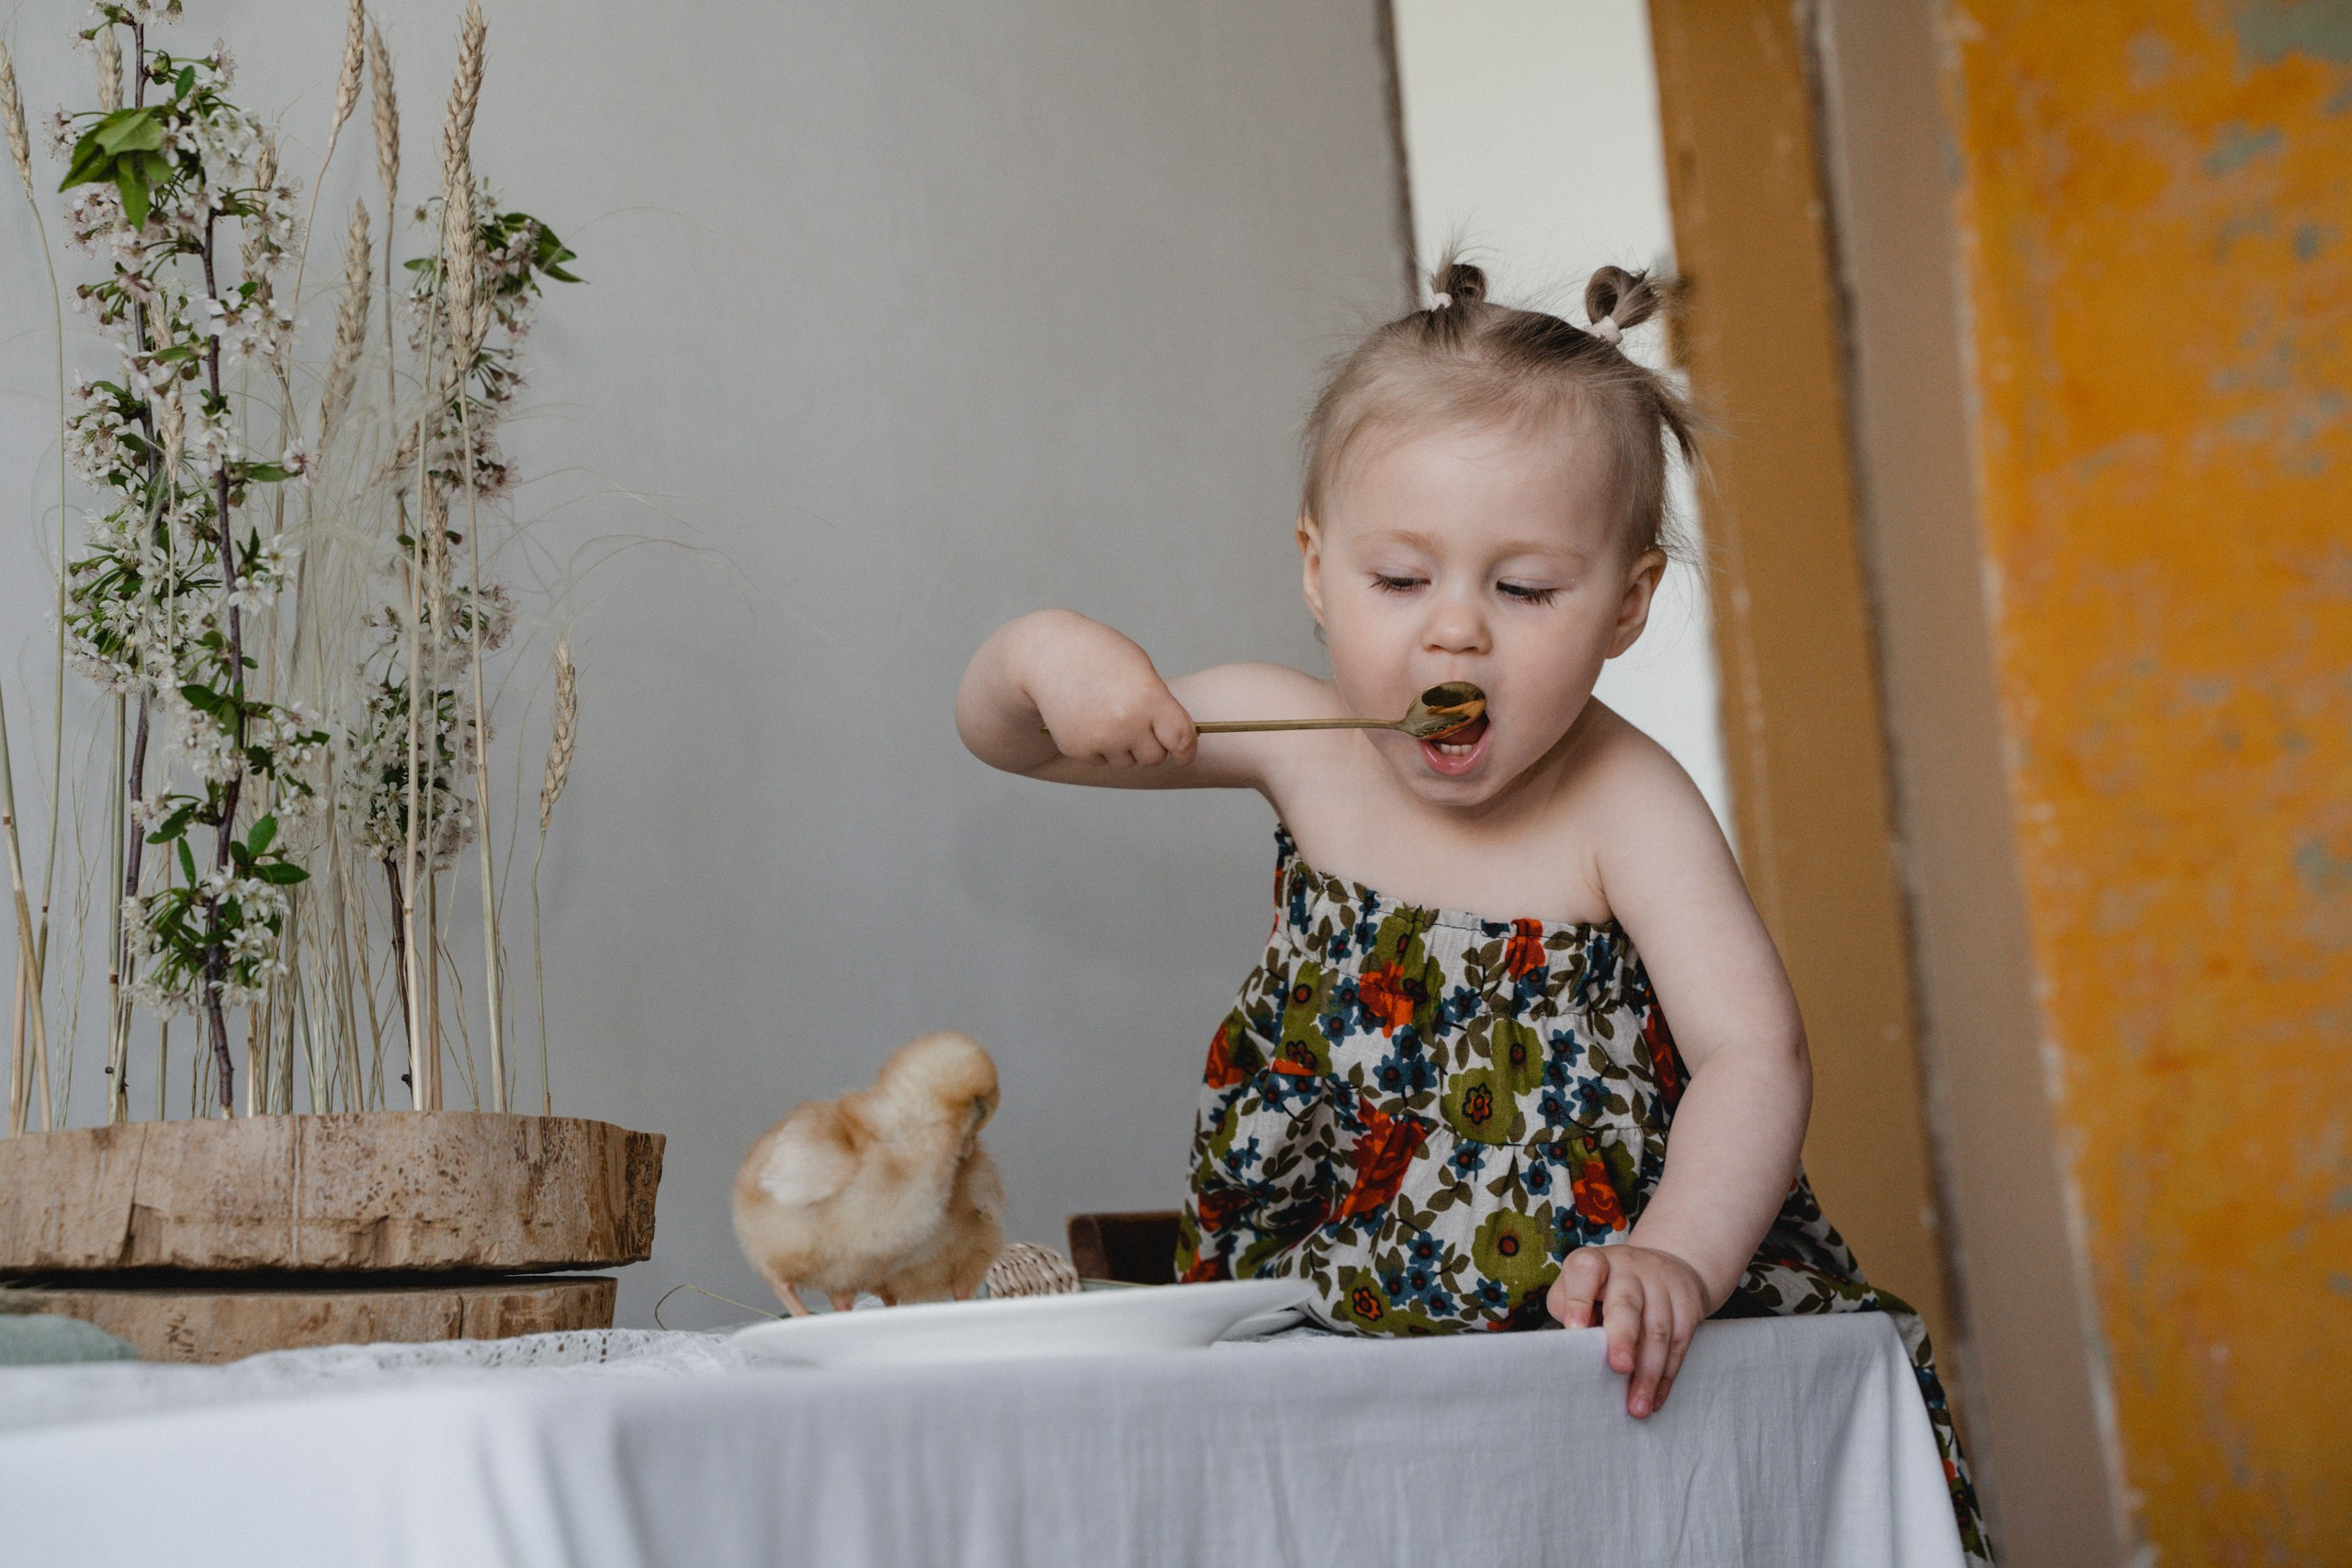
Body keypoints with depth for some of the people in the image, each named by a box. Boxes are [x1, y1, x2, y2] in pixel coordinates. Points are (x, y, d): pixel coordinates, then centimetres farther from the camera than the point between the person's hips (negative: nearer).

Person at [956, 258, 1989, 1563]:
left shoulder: (1625, 806, -13)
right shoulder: (1298, 742, -3)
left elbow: (1753, 1057, -22)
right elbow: (1001, 737, 8)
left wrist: (1675, 1262, -39)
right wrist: (1046, 656, -15)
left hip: (1582, 1299, -2)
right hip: (1328, 1297, 3)